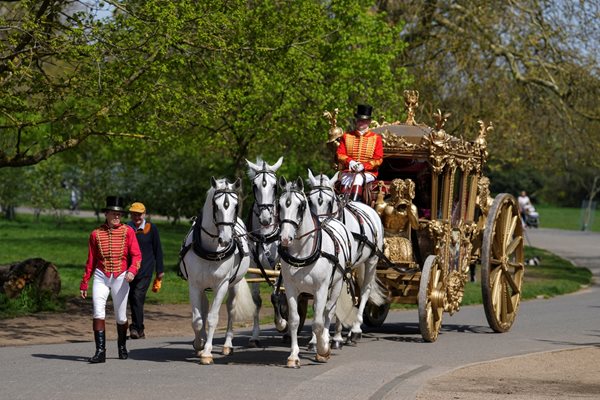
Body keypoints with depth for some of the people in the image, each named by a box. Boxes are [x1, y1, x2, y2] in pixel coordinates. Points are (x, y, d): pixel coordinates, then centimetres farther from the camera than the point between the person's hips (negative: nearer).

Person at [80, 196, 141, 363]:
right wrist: (84, 283, 10)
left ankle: (122, 345, 33)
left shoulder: (127, 231, 1)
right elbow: (91, 261, 10)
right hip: (101, 276, 0)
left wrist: (132, 270, -24)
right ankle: (100, 351, -16)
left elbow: (136, 255, -4)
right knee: (98, 313, -15)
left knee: (121, 317, 7)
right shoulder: (96, 234, 4)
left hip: (120, 277, 0)